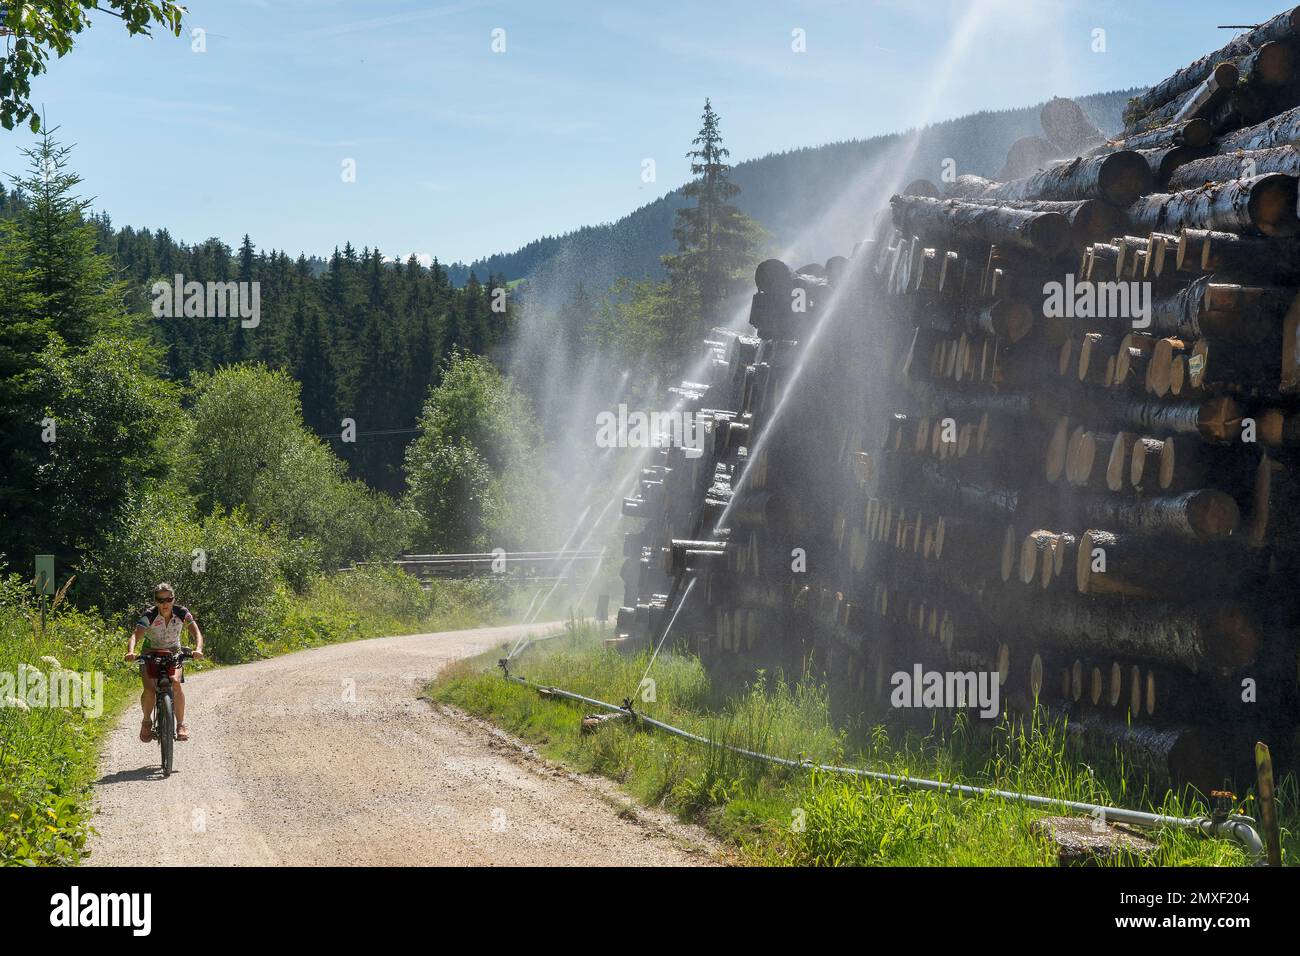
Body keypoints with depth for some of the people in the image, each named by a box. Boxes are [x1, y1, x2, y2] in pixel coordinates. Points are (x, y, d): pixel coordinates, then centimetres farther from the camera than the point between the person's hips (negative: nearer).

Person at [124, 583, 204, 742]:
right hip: (151, 655, -1)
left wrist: (198, 649, -44)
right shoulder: (149, 616, -22)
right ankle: (147, 722, 3)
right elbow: (135, 635, -34)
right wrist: (131, 652, -55)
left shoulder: (182, 613, -16)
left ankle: (181, 724, -16)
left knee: (176, 683, -28)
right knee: (149, 690, -24)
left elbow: (196, 632, -23)